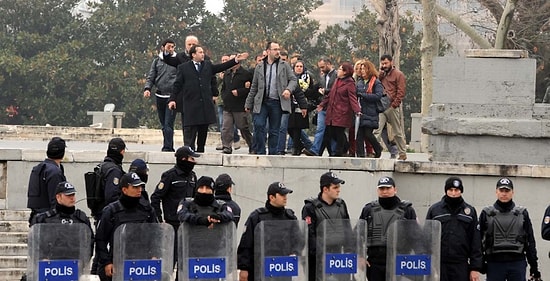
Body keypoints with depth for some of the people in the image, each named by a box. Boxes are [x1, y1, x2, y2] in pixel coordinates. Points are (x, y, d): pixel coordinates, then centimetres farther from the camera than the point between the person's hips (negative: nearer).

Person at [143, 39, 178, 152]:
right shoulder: (157, 61, 12)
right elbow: (151, 77, 11)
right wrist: (147, 88, -7)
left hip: (172, 96, -4)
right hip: (160, 96, 4)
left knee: (168, 124, -13)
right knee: (163, 124, 9)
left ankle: (167, 147, -15)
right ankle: (169, 147, 17)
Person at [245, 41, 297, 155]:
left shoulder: (284, 66, 8)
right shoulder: (260, 67, 10)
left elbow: (293, 79, 6)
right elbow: (254, 87, 13)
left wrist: (288, 90, -15)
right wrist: (248, 104, 12)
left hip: (276, 102, 0)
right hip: (261, 102, 0)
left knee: (274, 130, 4)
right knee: (259, 126, -12)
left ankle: (273, 154, 10)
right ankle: (260, 153, -5)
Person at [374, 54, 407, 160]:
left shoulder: (398, 75, -2)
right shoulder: (382, 74, 17)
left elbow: (401, 92, -8)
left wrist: (394, 105, -15)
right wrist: (381, 72, -2)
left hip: (393, 107, -4)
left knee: (397, 132, 5)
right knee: (377, 130, -10)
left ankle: (403, 153, 14)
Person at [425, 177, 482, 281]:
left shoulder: (470, 211, 9)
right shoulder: (434, 210, 6)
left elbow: (476, 241, 6)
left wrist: (475, 267, -1)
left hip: (461, 265, 0)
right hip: (438, 264, 0)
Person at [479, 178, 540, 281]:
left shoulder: (522, 213, 8)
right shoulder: (486, 213, 6)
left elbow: (530, 241, 10)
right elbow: (479, 240, 6)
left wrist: (534, 266, 6)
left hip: (517, 264, 1)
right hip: (494, 263, -1)